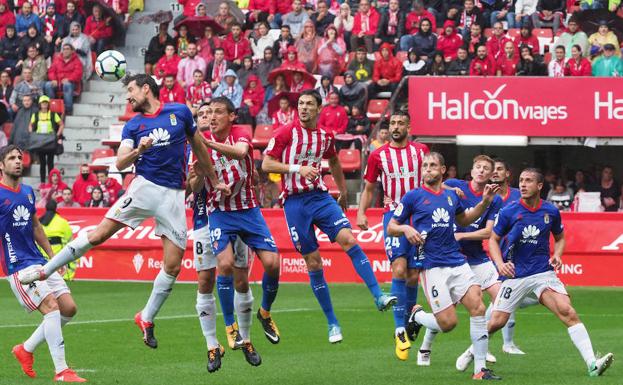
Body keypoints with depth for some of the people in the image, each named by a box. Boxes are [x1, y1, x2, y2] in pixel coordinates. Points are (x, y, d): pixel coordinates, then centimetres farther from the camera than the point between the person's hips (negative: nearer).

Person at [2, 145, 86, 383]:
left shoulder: (28, 192, 14)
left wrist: (52, 255, 24)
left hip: (39, 262, 8)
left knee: (69, 308, 3)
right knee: (52, 307, -19)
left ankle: (26, 349, 18)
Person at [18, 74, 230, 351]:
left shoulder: (180, 112, 6)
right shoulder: (133, 126, 8)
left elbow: (198, 146, 17)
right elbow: (120, 163, -3)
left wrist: (214, 180, 21)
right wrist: (138, 151, -23)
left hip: (173, 194, 0)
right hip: (144, 187, 0)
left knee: (172, 267, -3)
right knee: (100, 233, -14)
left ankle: (146, 318, 12)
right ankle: (44, 271, -7)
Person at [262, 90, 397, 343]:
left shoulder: (325, 136, 8)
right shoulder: (286, 133, -6)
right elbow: (266, 164, -7)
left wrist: (343, 192, 31)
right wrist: (297, 168, -18)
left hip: (320, 196, 3)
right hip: (295, 203, -3)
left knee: (348, 239, -19)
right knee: (313, 262, -1)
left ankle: (379, 296, -21)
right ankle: (332, 323, 7)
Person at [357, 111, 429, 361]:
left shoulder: (421, 151, 7)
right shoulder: (378, 155, 5)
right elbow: (369, 188, 13)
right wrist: (361, 212, 0)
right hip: (393, 215, -2)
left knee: (414, 275, 3)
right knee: (399, 269, -17)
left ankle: (409, 318, 20)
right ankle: (400, 330, -19)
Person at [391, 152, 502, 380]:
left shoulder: (451, 196, 14)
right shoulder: (413, 197, 0)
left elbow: (464, 220, 33)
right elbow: (390, 228, 5)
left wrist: (485, 202, 18)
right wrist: (406, 229, -17)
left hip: (457, 262, 4)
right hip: (431, 266, -4)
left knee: (478, 307, -13)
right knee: (448, 323, -11)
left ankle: (480, 369, -7)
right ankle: (416, 316, 23)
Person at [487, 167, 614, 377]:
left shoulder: (551, 211, 1)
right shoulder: (508, 212, -5)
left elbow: (560, 237, 18)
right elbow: (494, 239, 6)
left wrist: (557, 255, -2)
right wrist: (500, 264, -11)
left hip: (543, 272, 1)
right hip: (515, 275, -1)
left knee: (568, 312, -18)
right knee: (496, 322, -5)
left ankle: (592, 364, -24)